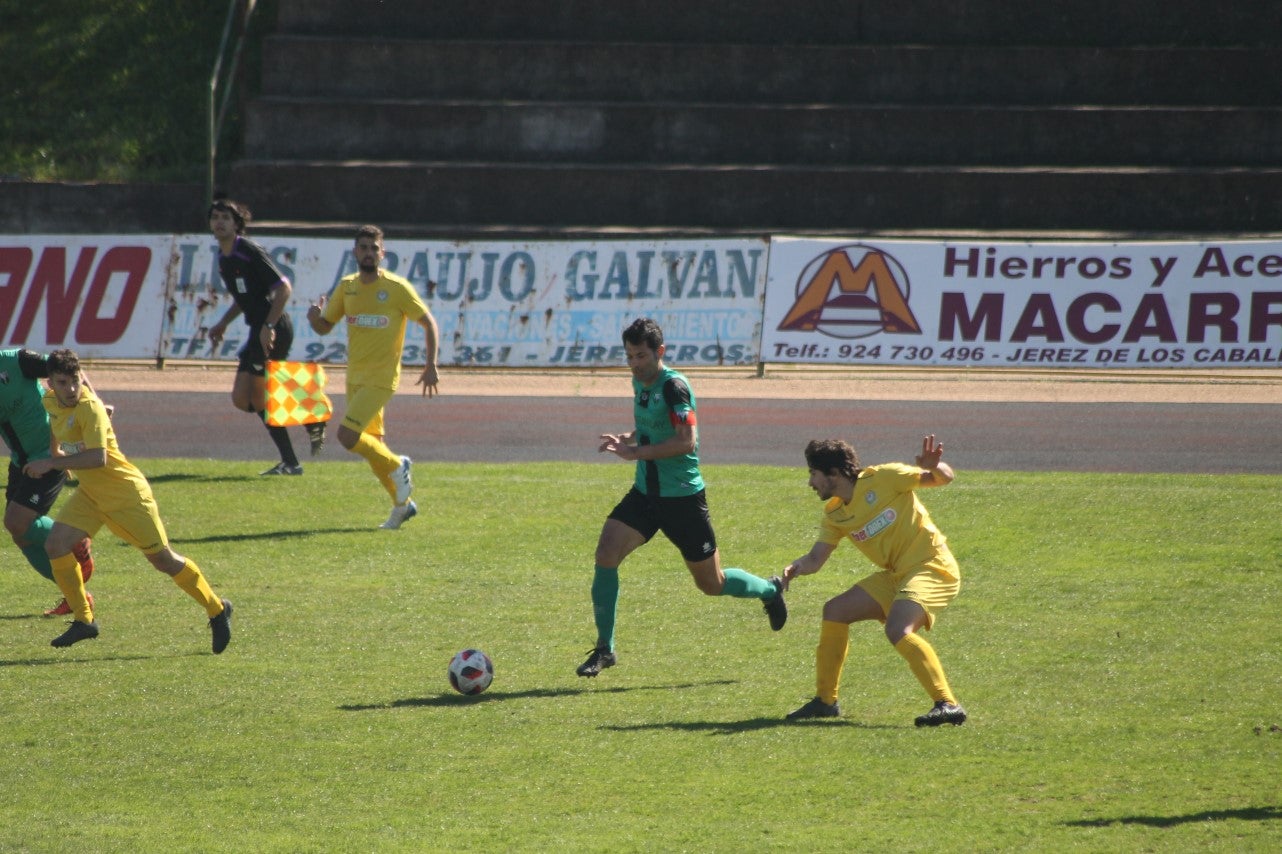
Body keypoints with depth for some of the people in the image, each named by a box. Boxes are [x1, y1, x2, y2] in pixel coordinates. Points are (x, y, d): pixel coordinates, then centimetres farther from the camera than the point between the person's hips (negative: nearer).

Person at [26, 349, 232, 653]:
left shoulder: (90, 408, -24)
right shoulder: (50, 401, 0)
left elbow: (98, 458, -36)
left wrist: (52, 463, -34)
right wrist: (56, 455, 18)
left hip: (125, 492, -7)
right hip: (90, 493, 7)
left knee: (163, 559, -1)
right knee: (55, 545, -8)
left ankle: (217, 610, 17)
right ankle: (83, 620, 4)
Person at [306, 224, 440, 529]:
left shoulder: (397, 288, -11)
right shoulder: (347, 287, 5)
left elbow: (429, 323, -5)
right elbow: (325, 327, 11)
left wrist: (431, 366, -13)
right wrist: (315, 317, -13)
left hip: (381, 378, -6)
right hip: (355, 376, 6)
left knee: (347, 436, -18)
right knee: (371, 444, 11)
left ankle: (397, 466, 4)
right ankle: (403, 504, 26)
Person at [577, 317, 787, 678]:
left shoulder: (673, 386, -19)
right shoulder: (640, 382, 7)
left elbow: (686, 442, -26)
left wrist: (637, 452, -26)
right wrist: (627, 440, 3)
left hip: (683, 496, -7)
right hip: (645, 493, 7)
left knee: (711, 583, 6)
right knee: (606, 553, -13)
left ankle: (770, 590, 37)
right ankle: (604, 649, -5)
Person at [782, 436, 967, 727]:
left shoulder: (882, 478, -13)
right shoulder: (835, 514, 7)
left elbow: (944, 479, -11)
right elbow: (816, 558, 5)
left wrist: (934, 467, -35)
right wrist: (796, 567, -18)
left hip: (931, 568, -9)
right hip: (896, 575, 9)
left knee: (898, 629, -30)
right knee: (835, 610, 8)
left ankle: (948, 705, -30)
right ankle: (825, 700, 18)